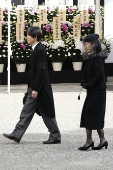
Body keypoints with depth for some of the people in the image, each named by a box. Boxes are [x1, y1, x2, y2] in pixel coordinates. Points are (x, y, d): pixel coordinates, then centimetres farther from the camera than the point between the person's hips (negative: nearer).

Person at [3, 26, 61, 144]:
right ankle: (16, 135, 9)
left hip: (40, 89, -10)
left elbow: (41, 70, -22)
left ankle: (55, 137, 9)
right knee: (27, 111, 8)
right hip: (34, 87, 10)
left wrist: (36, 89, -22)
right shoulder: (36, 49, 12)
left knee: (47, 113, 0)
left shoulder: (40, 50, -18)